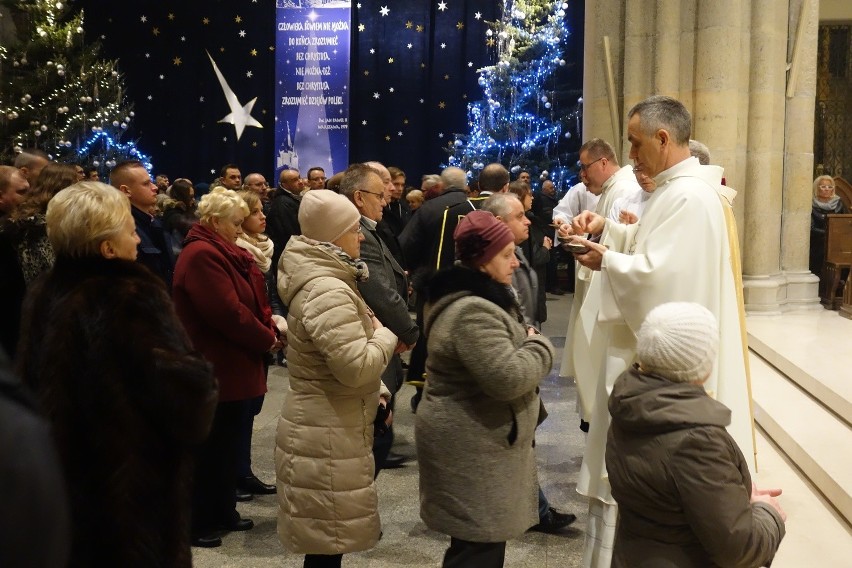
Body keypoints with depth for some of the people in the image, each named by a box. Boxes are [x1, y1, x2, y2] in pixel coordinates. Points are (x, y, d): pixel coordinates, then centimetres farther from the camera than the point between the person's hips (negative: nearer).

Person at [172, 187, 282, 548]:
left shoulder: (223, 253, 14)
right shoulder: (202, 255, -19)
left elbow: (253, 300, 15)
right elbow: (229, 313, -24)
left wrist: (271, 327, -3)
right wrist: (267, 340, -12)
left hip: (232, 366, 10)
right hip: (216, 369, -10)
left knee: (226, 444, 17)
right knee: (209, 447, 0)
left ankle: (223, 512, 28)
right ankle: (196, 523, 11)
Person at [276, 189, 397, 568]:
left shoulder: (323, 279, 11)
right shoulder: (327, 293, -24)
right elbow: (357, 367, -30)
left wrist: (376, 390, 14)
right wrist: (385, 335, -12)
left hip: (325, 427, 11)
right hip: (327, 436, -11)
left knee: (327, 536, 22)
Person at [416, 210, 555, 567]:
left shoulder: (471, 297, 10)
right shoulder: (472, 313, -26)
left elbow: (502, 362, 25)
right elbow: (508, 378, -30)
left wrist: (529, 345, 7)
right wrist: (539, 347, -13)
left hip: (474, 441, 11)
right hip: (473, 447, -11)